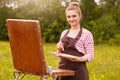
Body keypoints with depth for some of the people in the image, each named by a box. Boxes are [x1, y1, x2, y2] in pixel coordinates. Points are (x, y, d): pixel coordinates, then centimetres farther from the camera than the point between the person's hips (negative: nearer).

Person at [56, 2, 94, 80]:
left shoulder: (86, 34, -3)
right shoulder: (64, 33, 13)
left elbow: (90, 56, -5)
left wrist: (79, 59, -23)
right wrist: (59, 49, -2)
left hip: (78, 71, -5)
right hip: (63, 69, 5)